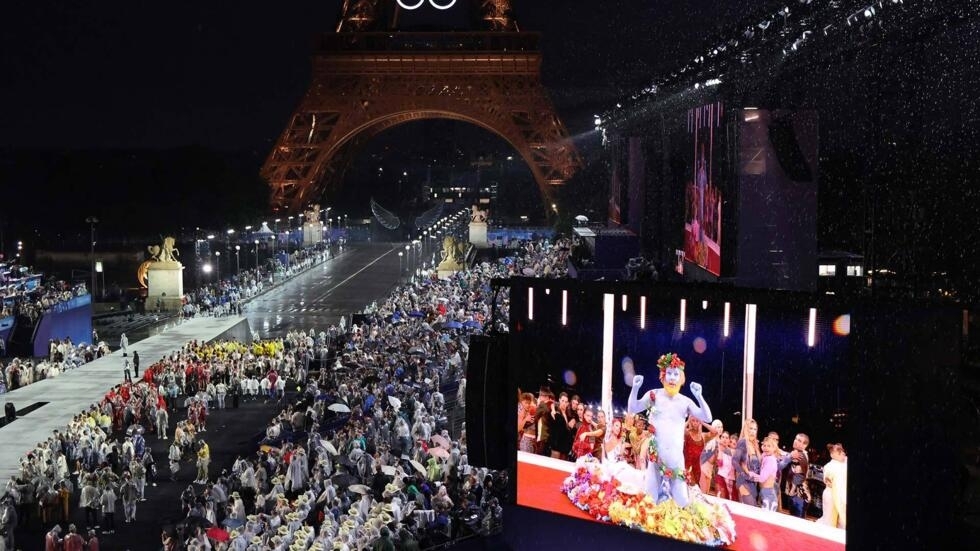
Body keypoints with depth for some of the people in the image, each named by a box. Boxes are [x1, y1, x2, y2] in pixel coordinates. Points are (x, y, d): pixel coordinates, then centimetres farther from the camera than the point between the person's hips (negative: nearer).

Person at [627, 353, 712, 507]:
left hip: (676, 453, 1)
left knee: (680, 496, -3)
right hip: (656, 452, -1)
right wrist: (635, 388, -15)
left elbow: (707, 418, -1)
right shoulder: (654, 395, 3)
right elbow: (632, 409, -1)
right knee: (653, 490, 0)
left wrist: (699, 396, -14)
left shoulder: (685, 401, 4)